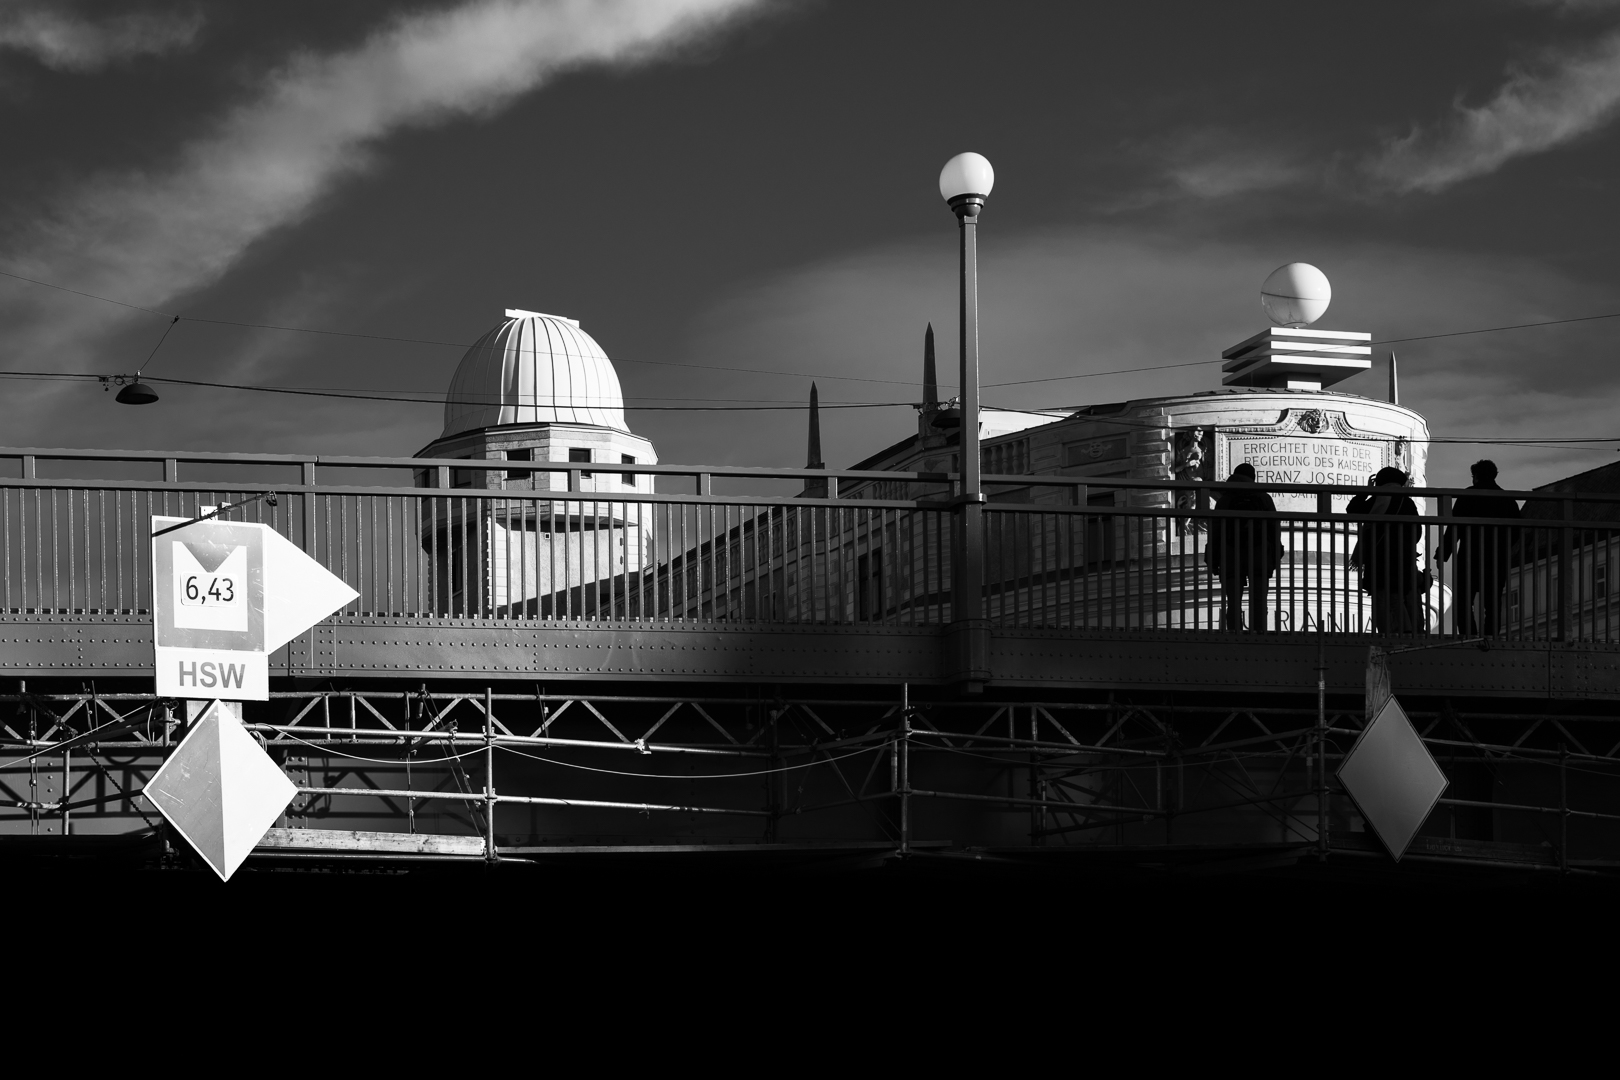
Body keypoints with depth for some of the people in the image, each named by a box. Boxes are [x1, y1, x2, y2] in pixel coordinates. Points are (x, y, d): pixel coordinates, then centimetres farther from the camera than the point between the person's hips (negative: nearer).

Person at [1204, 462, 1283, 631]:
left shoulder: (1224, 500, 5)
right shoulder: (1264, 498, 8)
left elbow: (1215, 533, 0)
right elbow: (1275, 528, 6)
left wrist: (1212, 560, 3)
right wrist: (1276, 557, 9)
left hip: (1231, 559, -1)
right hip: (1259, 558, 1)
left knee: (1233, 604, -1)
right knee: (1258, 603, -1)